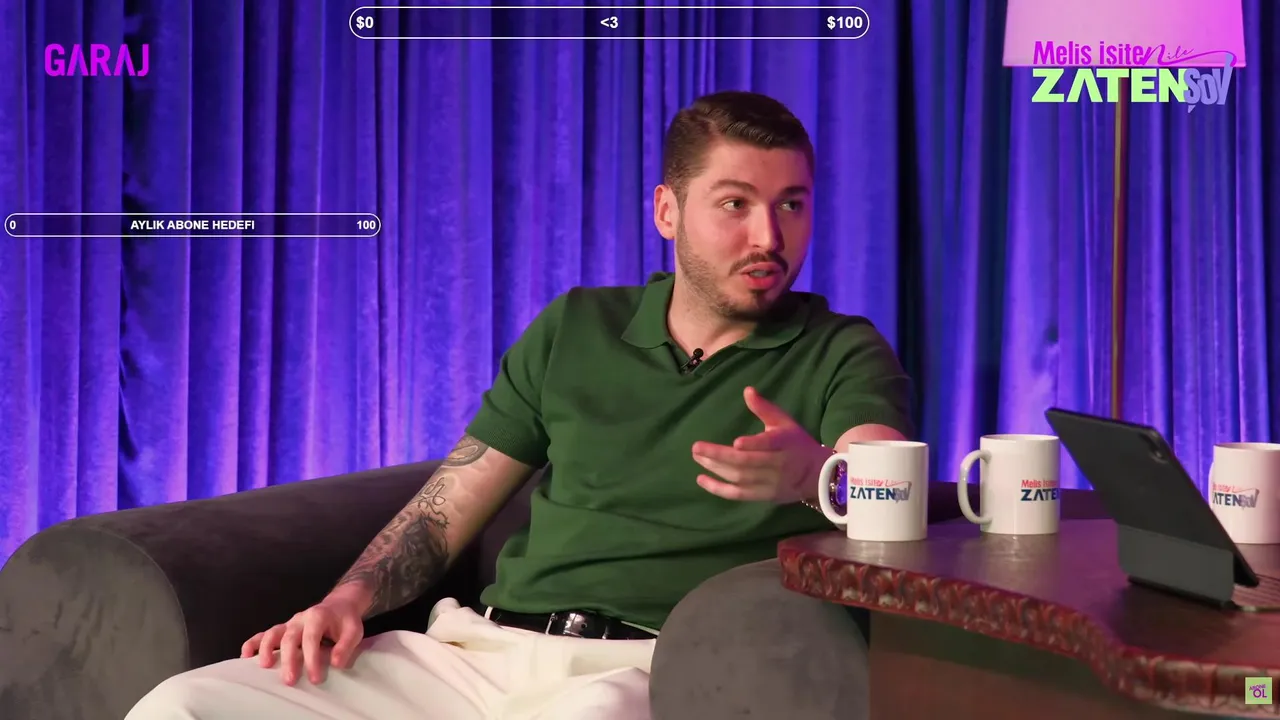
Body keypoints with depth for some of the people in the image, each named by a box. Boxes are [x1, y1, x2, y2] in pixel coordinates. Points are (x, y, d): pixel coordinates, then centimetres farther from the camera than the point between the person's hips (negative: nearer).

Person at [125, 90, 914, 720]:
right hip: (481, 646, 4)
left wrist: (811, 473, -37)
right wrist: (351, 597, 0)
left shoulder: (843, 355, 8)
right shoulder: (575, 328, 19)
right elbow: (445, 511, 19)